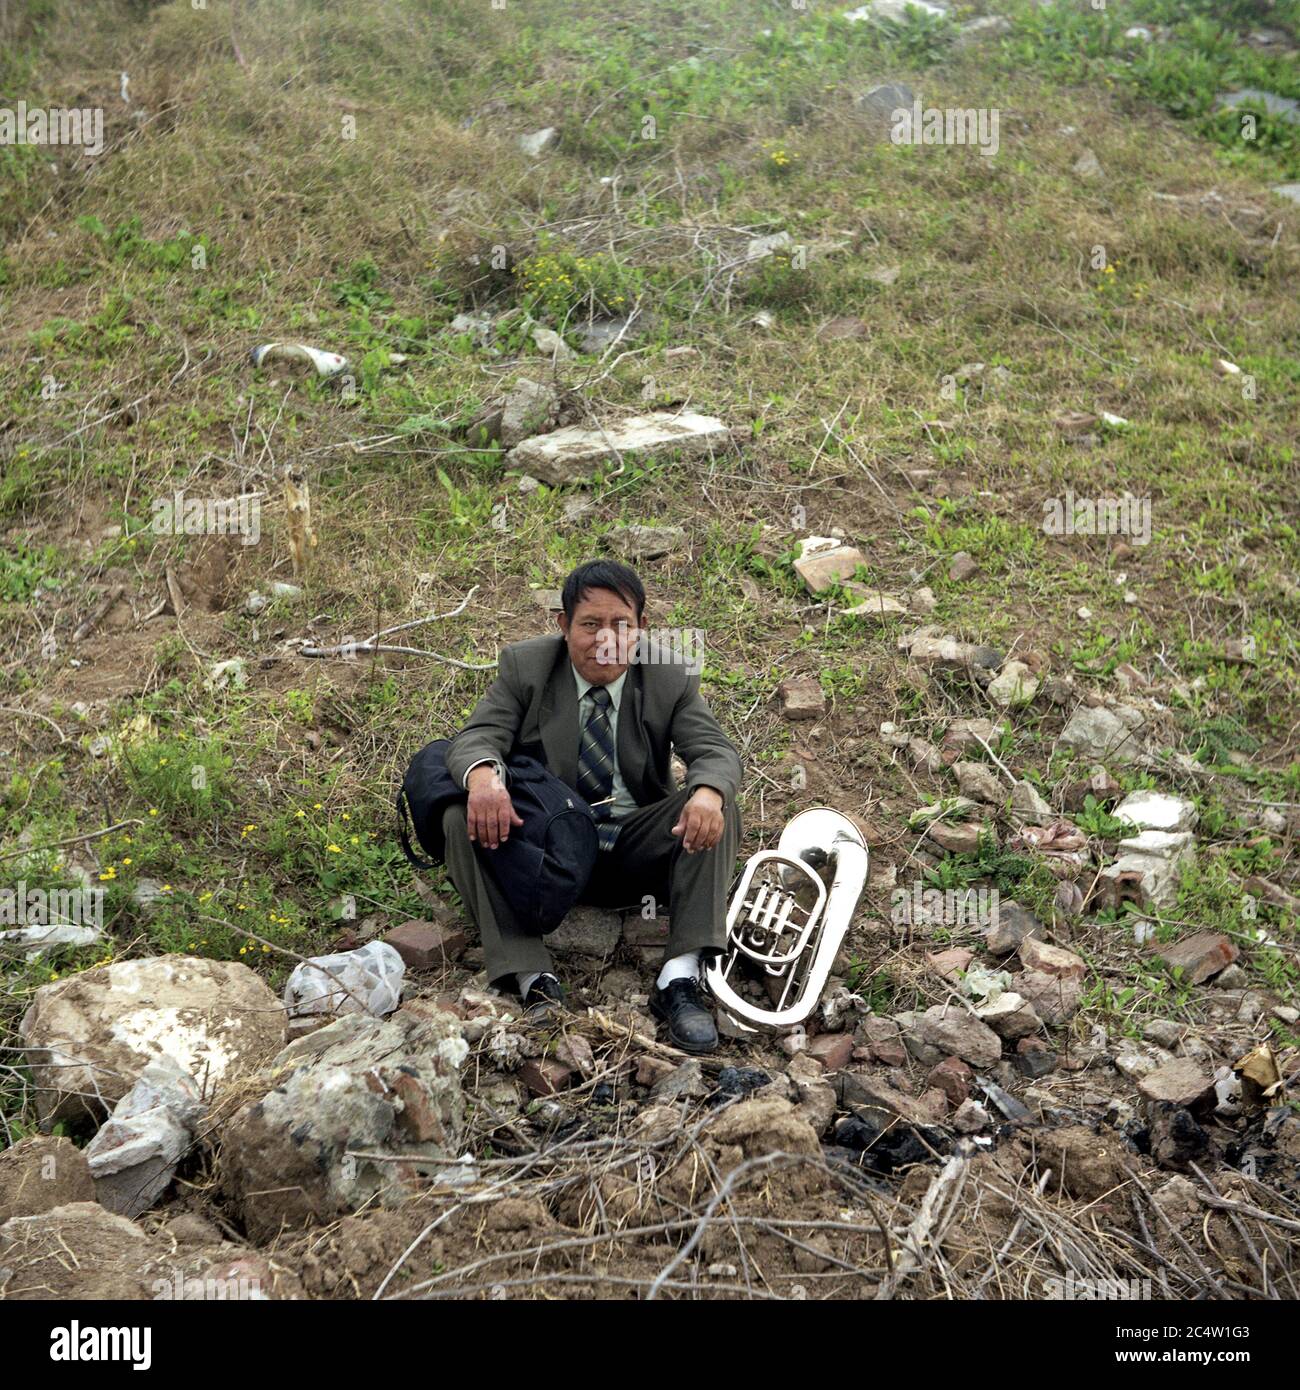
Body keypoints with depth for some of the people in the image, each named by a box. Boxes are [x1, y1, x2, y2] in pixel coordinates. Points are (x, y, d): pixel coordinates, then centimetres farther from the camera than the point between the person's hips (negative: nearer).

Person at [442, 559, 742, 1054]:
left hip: (636, 849, 1)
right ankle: (533, 980, -32)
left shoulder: (670, 676, -3)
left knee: (716, 805, -24)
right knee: (462, 819, -26)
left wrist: (708, 791, -37)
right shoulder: (525, 665, -4)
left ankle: (680, 979, -31)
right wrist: (483, 775, -40)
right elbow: (477, 738, -13)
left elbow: (716, 750, -10)